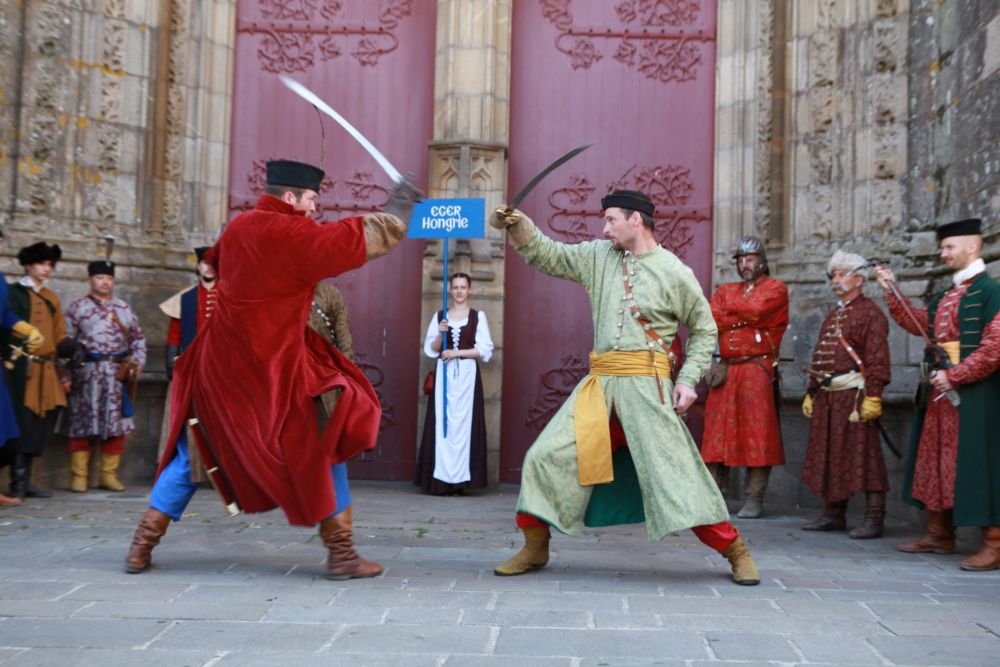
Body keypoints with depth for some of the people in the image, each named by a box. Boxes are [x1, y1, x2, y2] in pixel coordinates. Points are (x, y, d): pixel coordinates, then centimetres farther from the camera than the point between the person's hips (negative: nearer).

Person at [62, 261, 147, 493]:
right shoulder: (77, 307, 5)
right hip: (87, 374, -3)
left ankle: (109, 475, 13)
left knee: (116, 425, 4)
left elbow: (138, 339, 18)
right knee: (82, 424, -2)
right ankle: (79, 476, 5)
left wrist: (137, 364, 5)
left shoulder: (125, 309, 14)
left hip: (118, 375, 3)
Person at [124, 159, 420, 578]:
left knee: (192, 454, 19)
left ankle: (141, 547, 19)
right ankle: (339, 554, 9)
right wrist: (398, 208, 2)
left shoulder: (237, 227, 8)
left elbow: (214, 262, 28)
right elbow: (360, 239, -12)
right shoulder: (293, 235, -13)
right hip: (274, 372, -6)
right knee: (320, 452, 8)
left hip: (219, 366, 7)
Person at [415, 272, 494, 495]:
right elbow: (430, 349, 7)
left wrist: (457, 352, -10)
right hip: (444, 374, 2)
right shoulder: (439, 316, 11)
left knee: (464, 423, -4)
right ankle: (441, 480, 0)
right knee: (441, 423, -3)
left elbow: (485, 351, -2)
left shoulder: (478, 316, 5)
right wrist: (440, 333, -10)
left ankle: (460, 479, -1)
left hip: (467, 375, -2)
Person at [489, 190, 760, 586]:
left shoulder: (674, 272, 0)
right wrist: (519, 227, -1)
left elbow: (703, 330, 6)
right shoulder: (599, 256, 12)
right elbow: (548, 255, 16)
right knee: (546, 456, -1)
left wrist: (689, 379, -4)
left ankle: (735, 551, 6)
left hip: (644, 383, -5)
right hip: (599, 382, 5)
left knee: (674, 466, -9)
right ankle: (534, 549, 14)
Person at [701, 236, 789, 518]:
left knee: (758, 433, -5)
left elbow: (757, 310, -13)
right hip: (725, 370, 4)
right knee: (717, 431, 3)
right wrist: (744, 318, -10)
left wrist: (729, 310, 1)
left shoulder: (775, 289, 6)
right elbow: (711, 321, 1)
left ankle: (754, 500, 1)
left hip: (758, 370, -4)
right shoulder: (725, 291, 19)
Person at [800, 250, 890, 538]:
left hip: (853, 393, -8)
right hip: (827, 395, 8)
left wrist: (873, 397, -20)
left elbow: (877, 358, -13)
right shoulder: (833, 315, 21)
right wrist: (811, 392, 19)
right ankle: (833, 514, 20)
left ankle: (873, 519, 0)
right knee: (828, 454, 11)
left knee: (863, 454, -6)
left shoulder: (870, 312, -5)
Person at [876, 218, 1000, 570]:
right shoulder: (947, 296, 15)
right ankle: (939, 534, 23)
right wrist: (891, 291, 16)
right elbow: (918, 323, 21)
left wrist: (954, 375, -19)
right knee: (937, 461, 13)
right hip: (941, 390, 9)